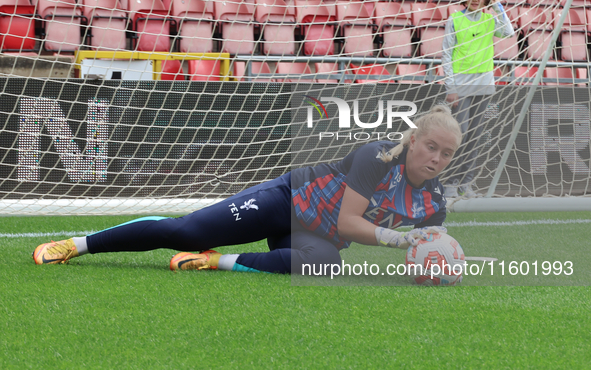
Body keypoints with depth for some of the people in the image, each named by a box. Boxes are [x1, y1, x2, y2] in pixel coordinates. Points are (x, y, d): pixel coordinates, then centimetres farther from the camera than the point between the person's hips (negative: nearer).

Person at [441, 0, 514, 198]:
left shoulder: (490, 20, 8)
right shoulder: (454, 20, -1)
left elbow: (508, 32, -12)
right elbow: (446, 55, -2)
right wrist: (450, 88, -8)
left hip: (484, 84, 4)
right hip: (461, 83, -4)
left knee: (475, 134, 4)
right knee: (460, 133, -10)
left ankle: (466, 183, 9)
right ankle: (451, 182, -5)